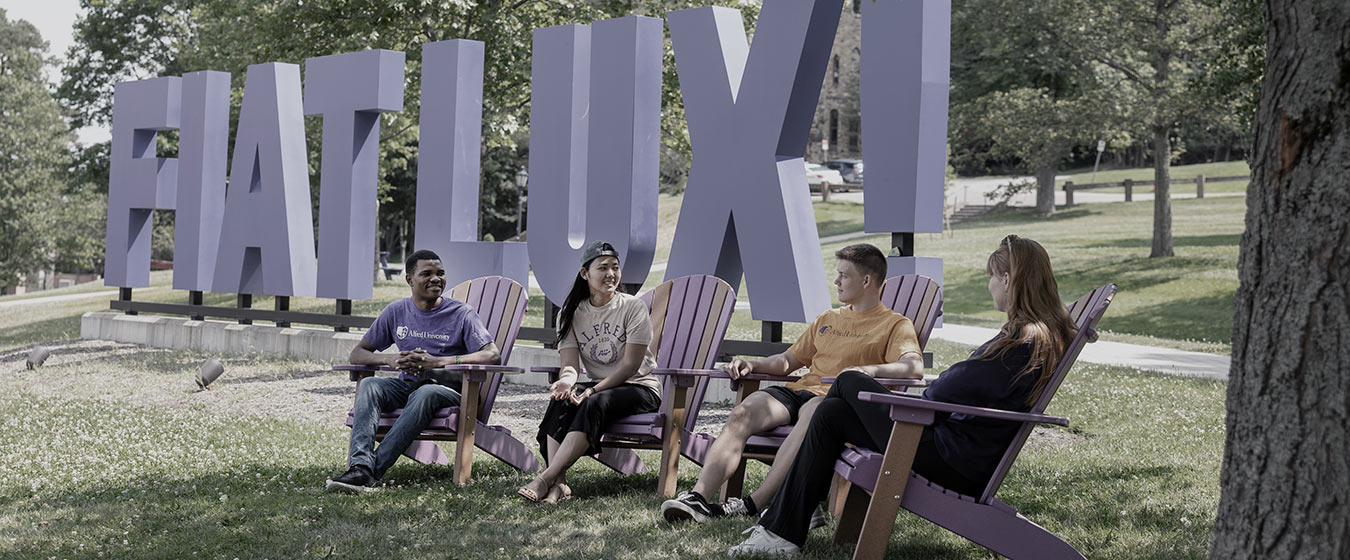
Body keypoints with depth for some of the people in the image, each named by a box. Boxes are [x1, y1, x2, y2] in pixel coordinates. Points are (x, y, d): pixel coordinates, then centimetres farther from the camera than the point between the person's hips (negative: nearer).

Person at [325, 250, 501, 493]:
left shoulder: (461, 313, 1)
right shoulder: (396, 312, 11)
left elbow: (492, 355, -11)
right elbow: (358, 353, 13)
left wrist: (438, 361, -21)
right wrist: (389, 359, -11)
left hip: (448, 389, -3)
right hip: (406, 385, 4)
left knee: (425, 394, -37)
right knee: (369, 385, -26)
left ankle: (375, 470, -40)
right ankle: (360, 467, -44)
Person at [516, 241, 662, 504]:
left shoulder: (633, 308, -7)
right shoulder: (571, 313, 5)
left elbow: (630, 365, -15)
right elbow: (570, 363, -6)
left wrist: (594, 390, -27)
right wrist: (567, 380, -31)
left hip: (639, 387, -4)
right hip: (597, 386, 4)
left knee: (594, 404, -35)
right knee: (561, 400, -29)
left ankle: (545, 479, -41)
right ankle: (558, 483, -39)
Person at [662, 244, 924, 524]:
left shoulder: (895, 325, 10)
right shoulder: (827, 319, 31)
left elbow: (914, 366, -9)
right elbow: (788, 361, 32)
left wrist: (871, 369, -28)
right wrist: (752, 365, 11)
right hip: (799, 389, 6)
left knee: (813, 415, -41)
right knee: (742, 413, -24)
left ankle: (754, 503, -45)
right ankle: (698, 496, -36)